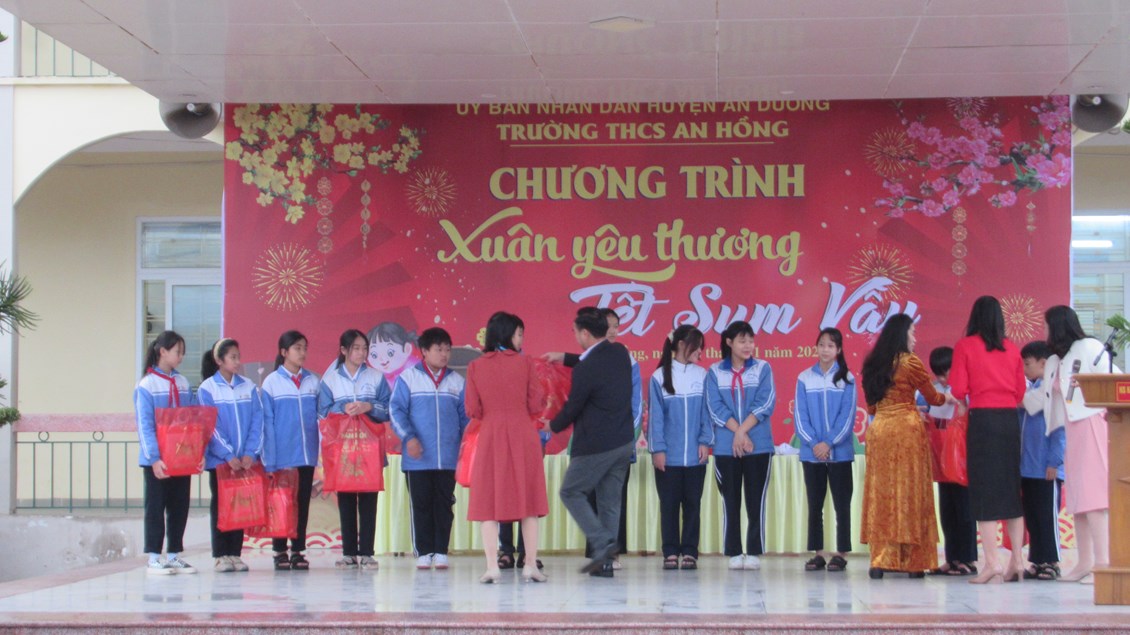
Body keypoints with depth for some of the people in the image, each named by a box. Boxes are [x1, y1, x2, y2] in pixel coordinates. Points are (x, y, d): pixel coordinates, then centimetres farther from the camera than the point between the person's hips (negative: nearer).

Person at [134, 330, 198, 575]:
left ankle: (174, 555, 18)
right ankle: (153, 557, 7)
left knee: (180, 507, 9)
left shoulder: (183, 383, 8)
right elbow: (145, 426, -13)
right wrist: (155, 458, -19)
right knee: (155, 507, 2)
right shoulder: (147, 385, -9)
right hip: (157, 459, -5)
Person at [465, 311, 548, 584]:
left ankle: (492, 566, -5)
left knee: (489, 501, 3)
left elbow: (473, 411, 1)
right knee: (527, 500, 6)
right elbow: (536, 405, -3)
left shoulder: (475, 367, 1)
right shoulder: (524, 362, -3)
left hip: (490, 436, 1)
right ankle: (530, 565, 3)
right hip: (522, 434, -1)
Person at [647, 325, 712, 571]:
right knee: (669, 504, 4)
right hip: (668, 456, -2)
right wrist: (657, 449, -7)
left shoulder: (702, 375, 4)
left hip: (695, 455, 2)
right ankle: (671, 553, 10)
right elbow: (655, 416, -2)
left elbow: (706, 412, 6)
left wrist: (705, 441, -4)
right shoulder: (660, 377, -2)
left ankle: (689, 552, 11)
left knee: (692, 503, 6)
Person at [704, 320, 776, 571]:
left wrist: (743, 430, -13)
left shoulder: (762, 368, 5)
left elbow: (765, 404, -5)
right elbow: (715, 407, -3)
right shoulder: (715, 372, 6)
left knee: (756, 501, 0)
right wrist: (738, 432, -13)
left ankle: (754, 553, 4)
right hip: (725, 447, 1)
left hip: (758, 446, -1)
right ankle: (734, 553, 8)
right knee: (730, 501, 3)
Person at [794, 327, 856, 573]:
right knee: (814, 505, 6)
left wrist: (829, 443, -13)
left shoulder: (846, 378, 0)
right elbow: (801, 415, 1)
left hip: (840, 452, -2)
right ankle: (818, 553, 12)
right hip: (811, 452, 2)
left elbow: (847, 416, -4)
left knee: (842, 504, 1)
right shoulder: (805, 378, 4)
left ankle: (840, 554, 6)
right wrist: (813, 443, -11)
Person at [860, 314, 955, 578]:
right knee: (908, 490, 0)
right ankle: (912, 561, 2)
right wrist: (949, 398, 27)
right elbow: (933, 397, 6)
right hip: (906, 430, -5)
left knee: (881, 492, 4)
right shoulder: (910, 362, -5)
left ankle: (881, 559, -1)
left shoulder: (873, 365, 12)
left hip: (878, 429, 5)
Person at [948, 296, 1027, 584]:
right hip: (1010, 419, 4)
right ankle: (1017, 560, 10)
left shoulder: (965, 346, -2)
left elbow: (958, 390, -6)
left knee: (984, 488, -3)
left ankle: (992, 562, -8)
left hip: (982, 419, -4)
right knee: (1011, 487, 11)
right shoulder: (1012, 349, 8)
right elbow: (1021, 391, 11)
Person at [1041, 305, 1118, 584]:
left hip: (1093, 423, -8)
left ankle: (1103, 562, -18)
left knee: (1092, 493, -14)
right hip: (1072, 430, 8)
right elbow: (1042, 398, 24)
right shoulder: (1054, 362, 19)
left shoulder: (1089, 348, -4)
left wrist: (1109, 411, -15)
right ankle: (1085, 563, 9)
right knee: (1077, 497, 6)